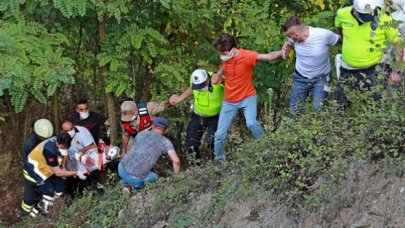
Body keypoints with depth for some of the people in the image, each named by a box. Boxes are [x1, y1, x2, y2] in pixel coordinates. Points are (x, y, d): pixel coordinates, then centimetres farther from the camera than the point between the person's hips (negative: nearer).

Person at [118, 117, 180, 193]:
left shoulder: (141, 134, 14)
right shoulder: (165, 141, 1)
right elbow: (176, 161, -9)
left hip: (121, 168, 4)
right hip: (136, 179, -3)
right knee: (154, 177, 28)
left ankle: (126, 185, 20)